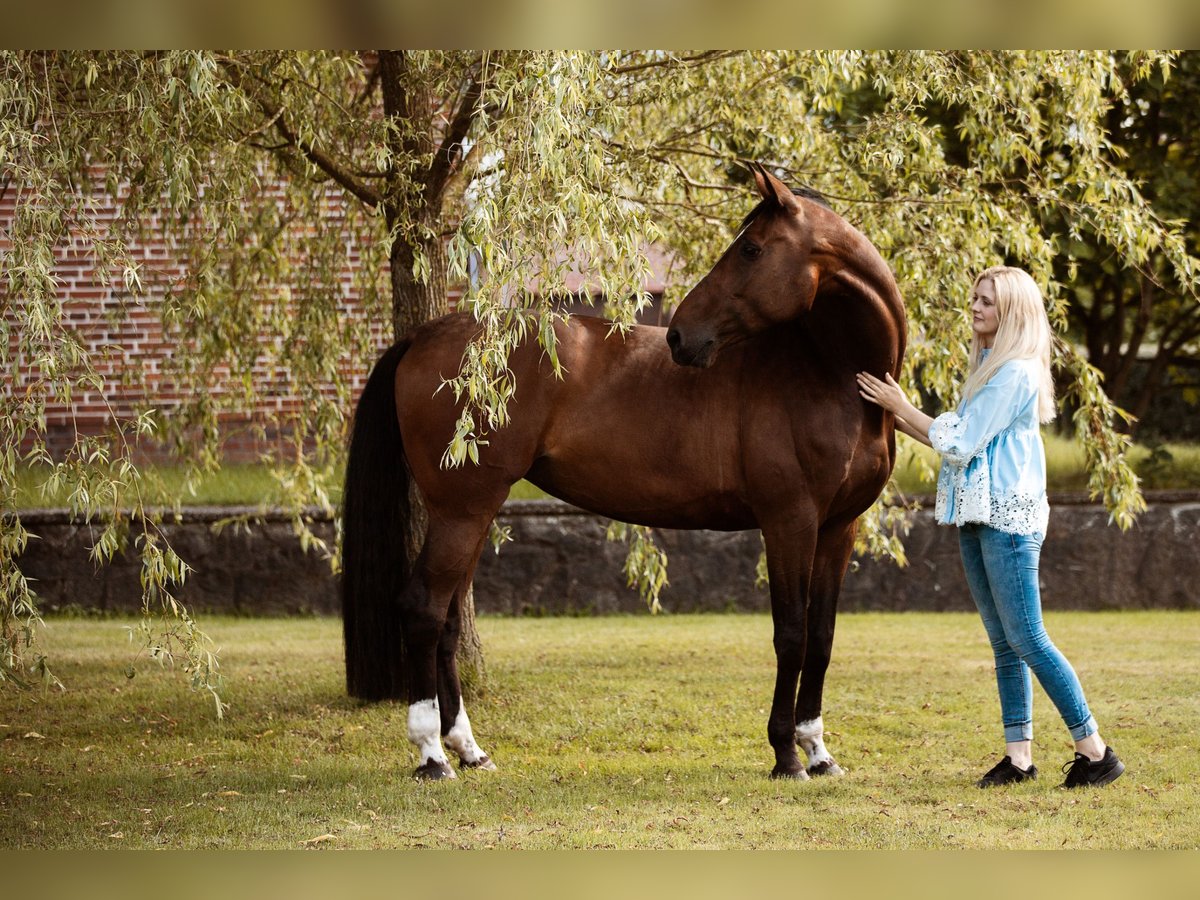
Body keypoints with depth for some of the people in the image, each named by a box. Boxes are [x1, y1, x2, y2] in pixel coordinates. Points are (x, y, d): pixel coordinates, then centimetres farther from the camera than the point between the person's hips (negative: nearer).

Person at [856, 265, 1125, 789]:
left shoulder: (1017, 374, -15)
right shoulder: (988, 366, 15)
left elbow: (960, 444, -15)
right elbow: (956, 440, 17)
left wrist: (901, 407, -7)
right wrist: (895, 416, 10)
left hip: (1009, 518, -10)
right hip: (976, 518, 10)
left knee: (1027, 641, -10)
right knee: (1003, 644, 8)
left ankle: (1095, 751, -6)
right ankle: (1019, 755, 10)